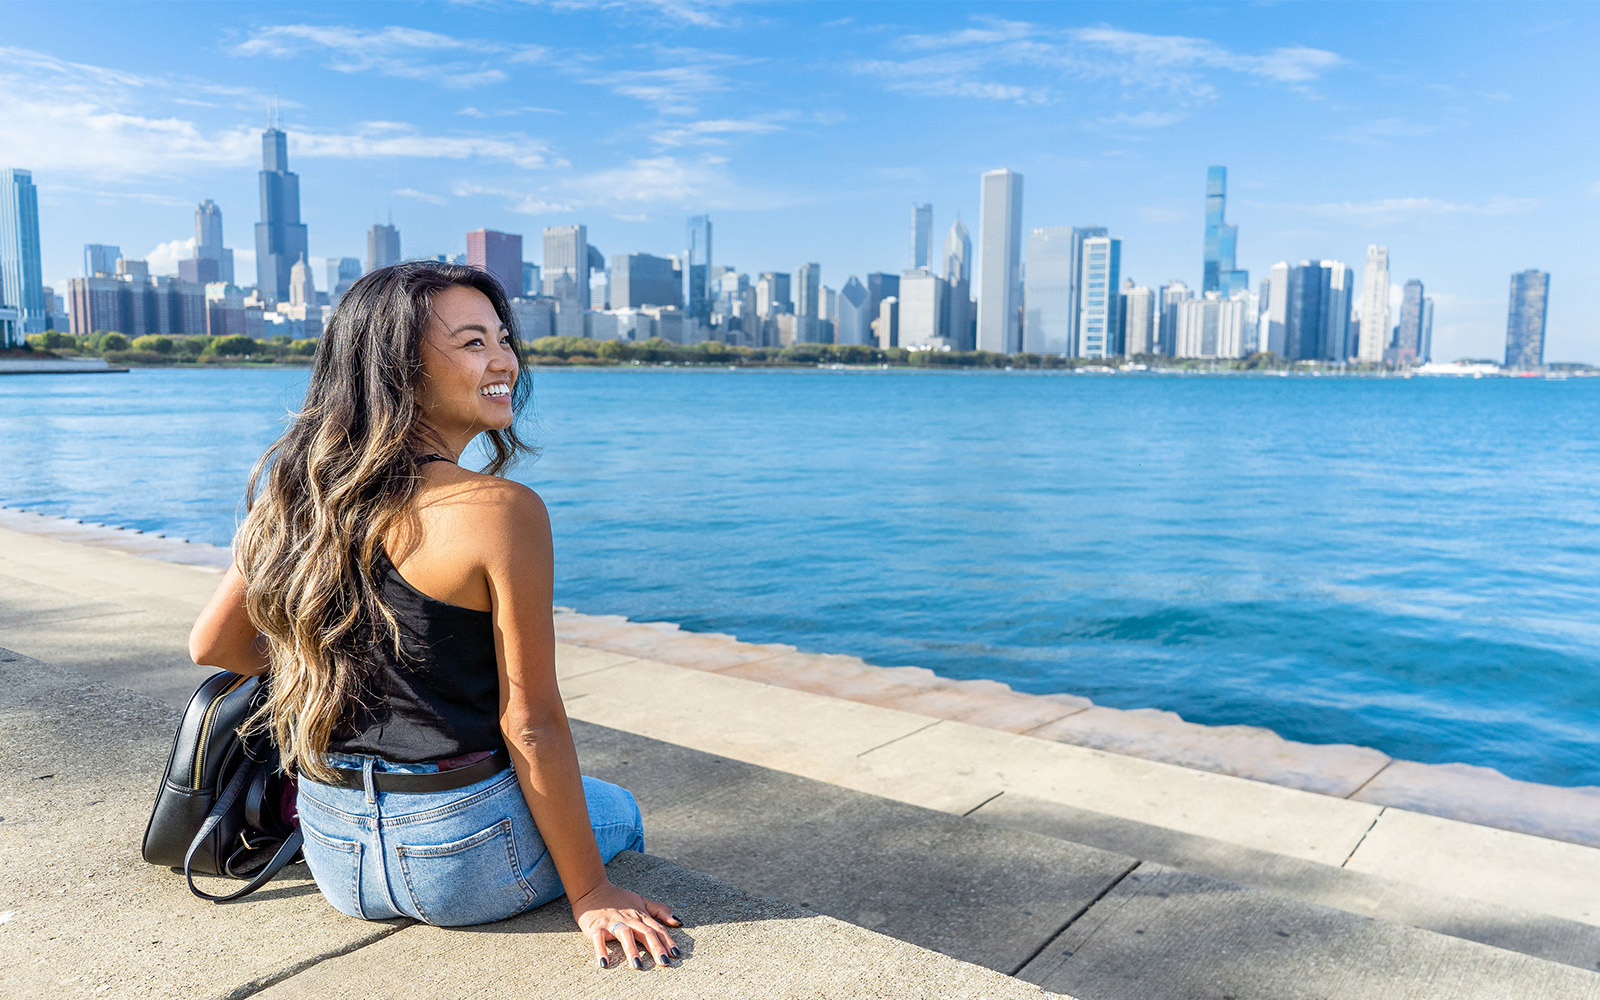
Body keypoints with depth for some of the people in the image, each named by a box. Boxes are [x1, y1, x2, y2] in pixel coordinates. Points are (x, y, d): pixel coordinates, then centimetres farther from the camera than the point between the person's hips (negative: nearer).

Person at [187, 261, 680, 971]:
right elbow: (531, 728, -20)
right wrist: (591, 895, -9)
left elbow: (213, 645, 9)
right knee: (619, 812, 26)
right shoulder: (503, 511, -23)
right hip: (460, 857, -6)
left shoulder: (297, 491, -3)